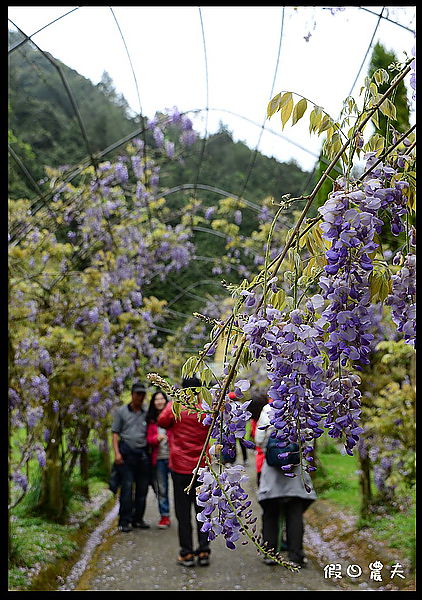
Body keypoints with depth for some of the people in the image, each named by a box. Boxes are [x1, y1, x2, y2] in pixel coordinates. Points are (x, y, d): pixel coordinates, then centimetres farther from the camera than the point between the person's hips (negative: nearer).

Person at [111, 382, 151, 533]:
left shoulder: (147, 413, 13)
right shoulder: (121, 411, 7)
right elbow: (115, 433, 4)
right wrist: (117, 452, -7)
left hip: (143, 453, 3)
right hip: (127, 452, -3)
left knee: (142, 488, 5)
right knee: (127, 487, -7)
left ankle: (138, 519, 16)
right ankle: (124, 521, -1)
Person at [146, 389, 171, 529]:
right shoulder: (150, 419, 11)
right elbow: (148, 439, 9)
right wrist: (157, 438, -11)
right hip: (158, 458, 3)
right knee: (161, 489, 8)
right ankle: (164, 516, 18)